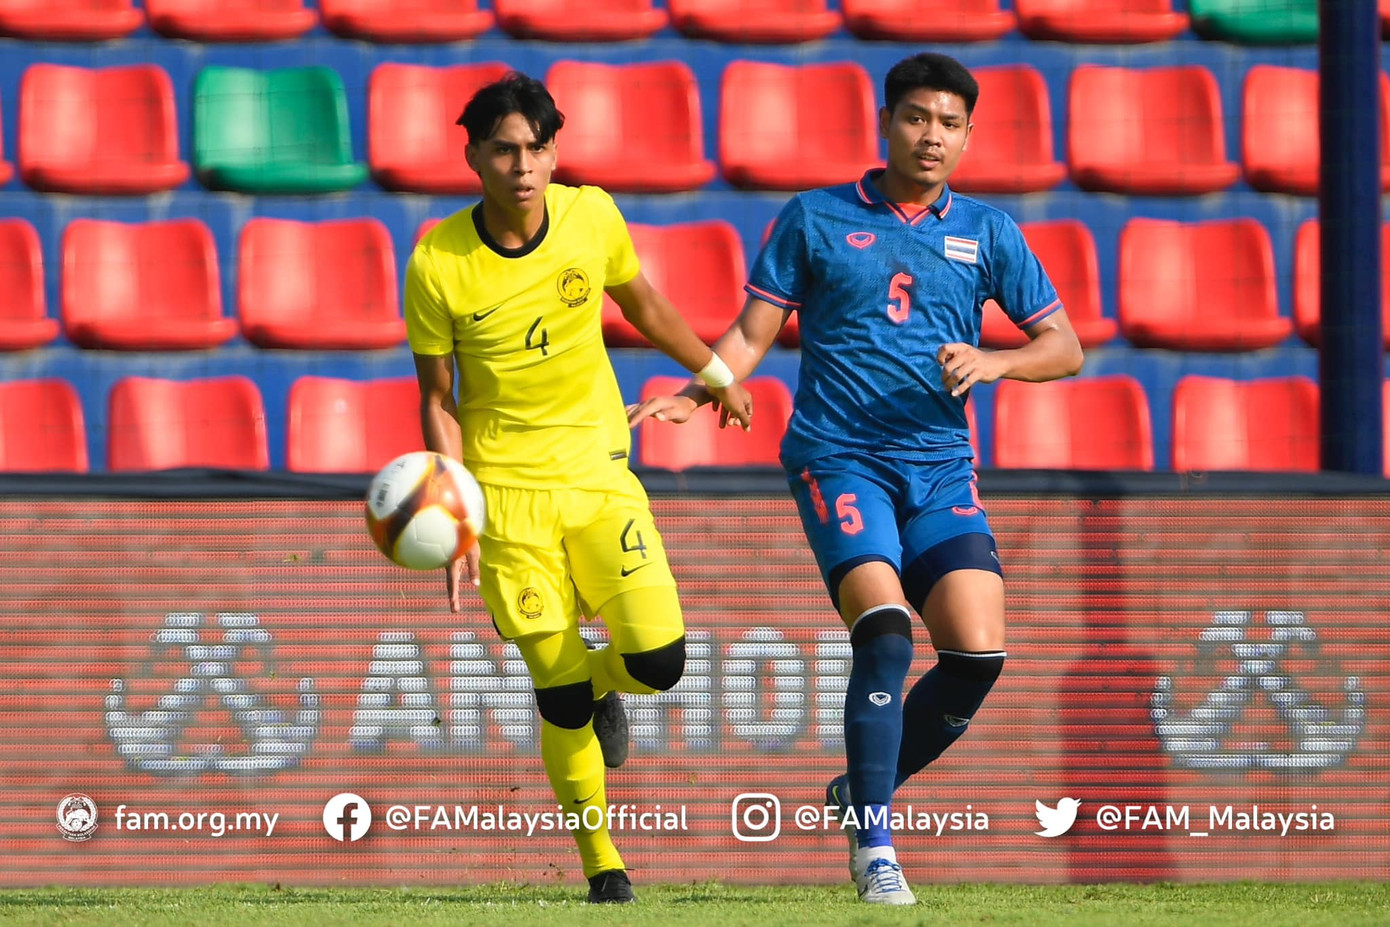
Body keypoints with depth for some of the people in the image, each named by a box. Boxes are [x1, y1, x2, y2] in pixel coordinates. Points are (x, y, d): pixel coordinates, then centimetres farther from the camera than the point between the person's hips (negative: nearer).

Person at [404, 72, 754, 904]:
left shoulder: (592, 216, -6)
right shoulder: (439, 264, -13)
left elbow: (640, 301, 16)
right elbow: (438, 401, -5)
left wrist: (714, 371, 27)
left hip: (599, 470, 2)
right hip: (505, 486, -2)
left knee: (659, 659, -12)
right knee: (560, 693, -5)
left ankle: (601, 688, 25)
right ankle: (599, 858, 13)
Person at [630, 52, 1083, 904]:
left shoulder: (986, 233, 12)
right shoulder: (815, 219, 6)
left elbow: (1064, 347, 13)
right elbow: (753, 333, 7)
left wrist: (995, 362, -7)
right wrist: (694, 393, -12)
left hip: (941, 469, 3)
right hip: (838, 457, -3)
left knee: (979, 653, -11)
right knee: (885, 629, -24)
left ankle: (864, 790, 14)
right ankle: (875, 849, -18)